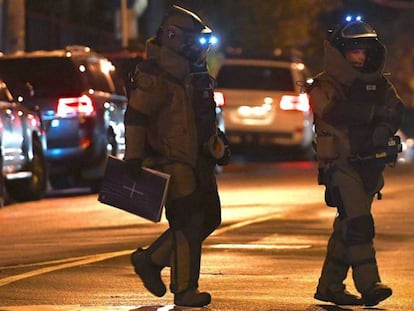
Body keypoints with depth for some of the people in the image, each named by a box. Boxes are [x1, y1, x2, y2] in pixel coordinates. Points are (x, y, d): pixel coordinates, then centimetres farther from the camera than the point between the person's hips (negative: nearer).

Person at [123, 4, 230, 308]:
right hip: (171, 163, -10)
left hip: (198, 162, 10)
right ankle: (184, 290, 3)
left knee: (208, 218, 12)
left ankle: (150, 259, 21)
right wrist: (133, 156, -24)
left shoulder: (195, 74, 15)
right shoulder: (155, 75, -14)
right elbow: (135, 116, -20)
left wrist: (218, 143, 26)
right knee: (187, 224, -7)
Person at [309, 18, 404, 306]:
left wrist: (384, 125, -14)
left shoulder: (378, 83, 13)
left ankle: (329, 286, 19)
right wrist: (375, 112, -14)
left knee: (347, 228, 11)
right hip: (341, 166, -6)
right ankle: (369, 285, -21)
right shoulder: (325, 86, -5)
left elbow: (395, 109, 3)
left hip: (370, 166, 6)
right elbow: (335, 112, -19)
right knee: (359, 225, -17)